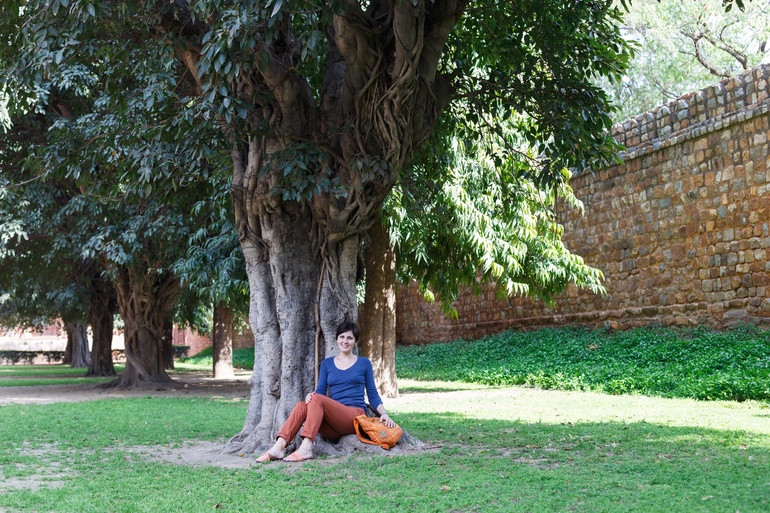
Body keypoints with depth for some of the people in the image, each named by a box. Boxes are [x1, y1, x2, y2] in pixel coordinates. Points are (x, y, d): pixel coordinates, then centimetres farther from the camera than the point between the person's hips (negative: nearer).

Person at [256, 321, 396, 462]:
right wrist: (312, 395, -14)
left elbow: (372, 395, 9)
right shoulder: (327, 363, 17)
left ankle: (306, 448, -41)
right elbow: (320, 391, 9)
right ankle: (278, 447, -41)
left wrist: (384, 413, -8)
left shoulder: (364, 363, 10)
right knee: (302, 405, -27)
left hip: (355, 417, -3)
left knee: (317, 399, -29)